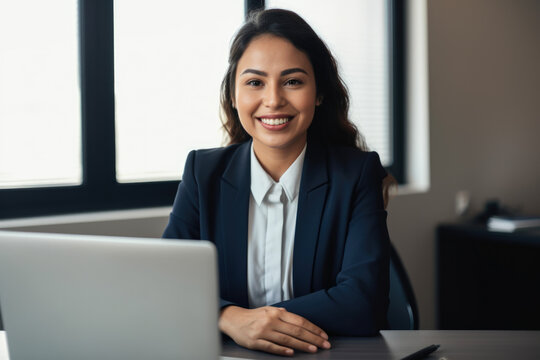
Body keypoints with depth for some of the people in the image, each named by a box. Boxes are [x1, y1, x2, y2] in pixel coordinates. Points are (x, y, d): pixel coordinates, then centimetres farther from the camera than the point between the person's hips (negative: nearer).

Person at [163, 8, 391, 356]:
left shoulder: (357, 174, -2)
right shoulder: (203, 172, 3)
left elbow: (364, 303, -11)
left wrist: (250, 319, -17)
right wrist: (229, 318, -23)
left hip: (331, 356, 0)